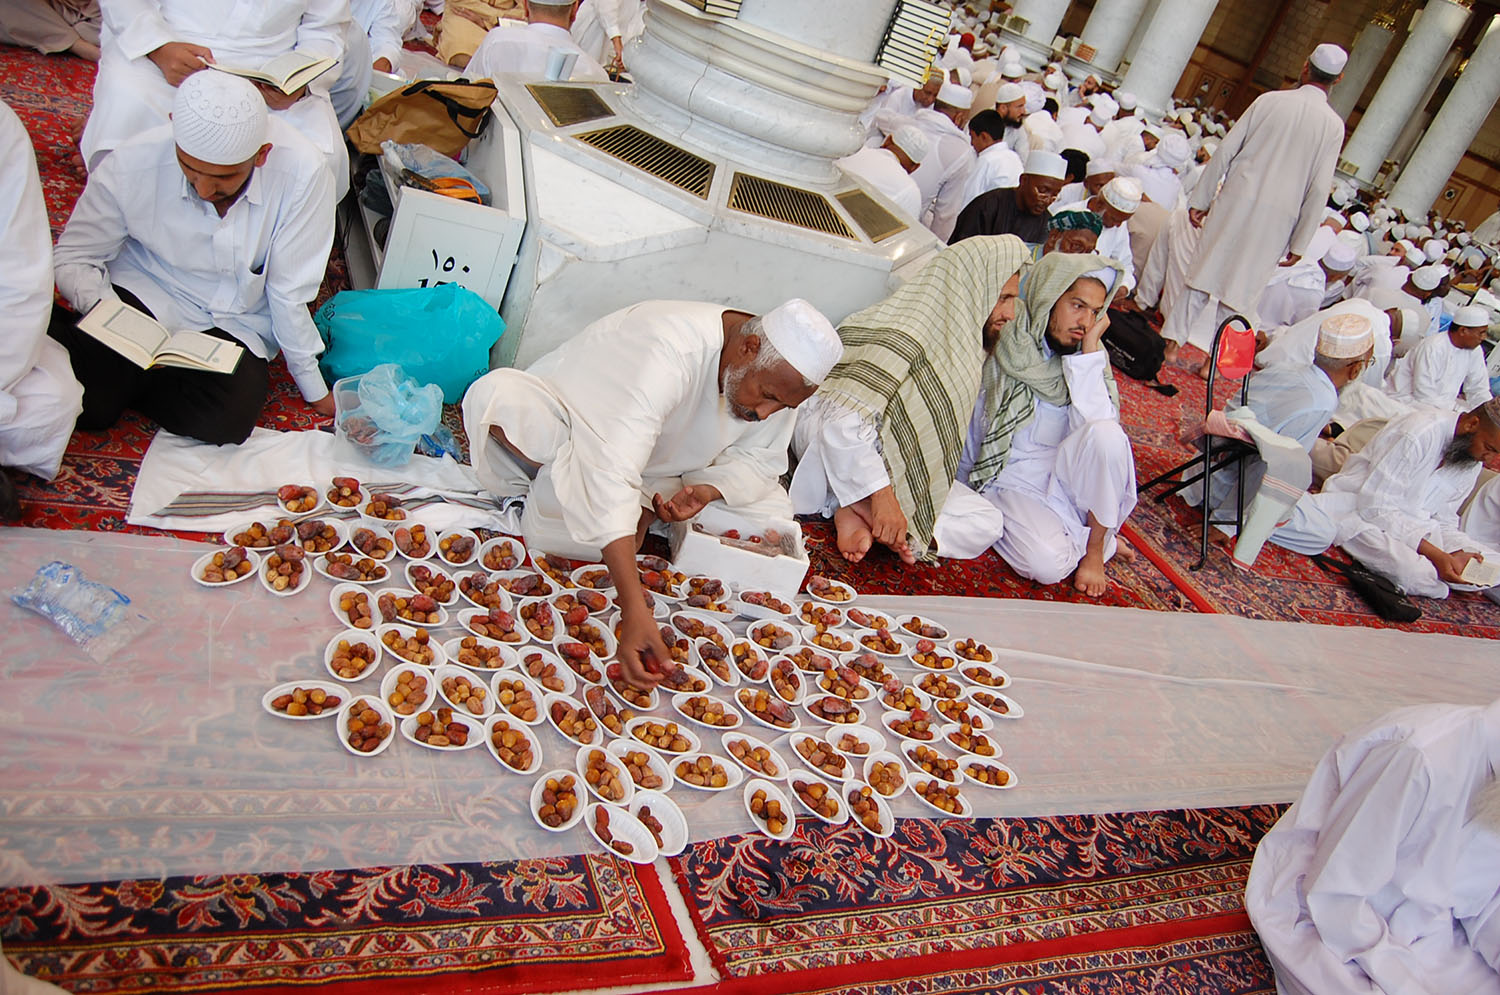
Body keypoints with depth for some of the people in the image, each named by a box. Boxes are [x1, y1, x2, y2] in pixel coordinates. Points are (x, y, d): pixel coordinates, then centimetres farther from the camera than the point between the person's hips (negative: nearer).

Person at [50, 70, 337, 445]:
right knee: (85, 402, -24)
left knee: (226, 420, -26)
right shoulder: (132, 165, -19)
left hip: (237, 323, 1)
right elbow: (72, 258, -3)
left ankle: (124, 380, 3)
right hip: (143, 298, 0)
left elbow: (289, 294, -14)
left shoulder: (302, 174, -25)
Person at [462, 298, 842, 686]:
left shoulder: (778, 375, -16)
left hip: (657, 471, 6)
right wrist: (634, 608, -54)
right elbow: (610, 475, -47)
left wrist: (709, 489, -28)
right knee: (501, 392, -37)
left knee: (773, 513, -12)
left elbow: (758, 460, -3)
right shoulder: (666, 350, -39)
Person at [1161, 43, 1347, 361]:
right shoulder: (1333, 125, -1)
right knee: (1243, 285, 7)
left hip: (1236, 201, 0)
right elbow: (1319, 189, -3)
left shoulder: (1269, 101, 0)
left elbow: (1226, 151, -2)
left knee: (1208, 268, 8)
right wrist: (1299, 243, 3)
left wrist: (1200, 200, 4)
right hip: (1277, 217, 0)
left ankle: (1174, 342, 7)